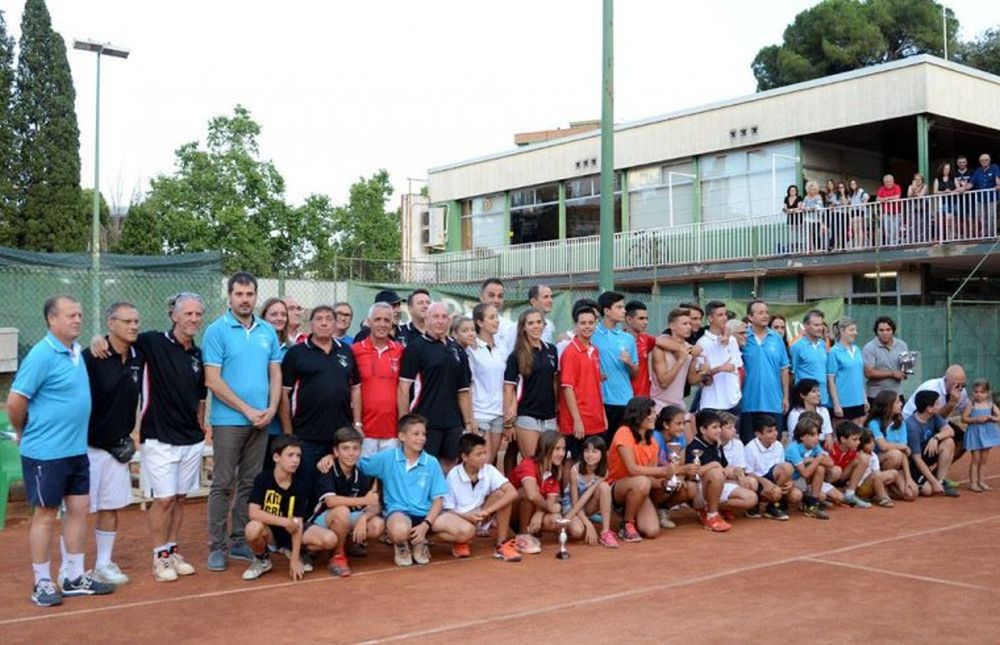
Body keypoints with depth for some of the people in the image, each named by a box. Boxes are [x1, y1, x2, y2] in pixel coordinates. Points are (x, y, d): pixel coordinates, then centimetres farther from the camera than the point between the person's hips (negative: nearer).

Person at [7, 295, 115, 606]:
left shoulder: (76, 351, 8)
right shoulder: (42, 355, -17)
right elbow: (15, 401, -14)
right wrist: (23, 433, -1)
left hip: (77, 449, 8)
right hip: (46, 452, -8)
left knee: (79, 509, 11)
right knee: (45, 515, 3)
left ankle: (75, 578, 22)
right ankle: (42, 583, 15)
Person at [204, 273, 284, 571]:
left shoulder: (268, 331, 8)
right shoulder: (217, 330, -6)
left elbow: (275, 374, 11)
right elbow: (212, 380, -11)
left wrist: (271, 409, -5)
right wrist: (247, 410, -12)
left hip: (261, 421, 5)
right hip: (228, 421, -4)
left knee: (250, 484, 10)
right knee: (223, 485, 0)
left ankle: (240, 541, 20)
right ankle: (217, 547, 6)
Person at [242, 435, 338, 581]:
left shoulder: (301, 485, -10)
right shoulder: (262, 479, -15)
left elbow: (298, 522, -14)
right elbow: (253, 513, -26)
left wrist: (294, 559, -19)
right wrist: (284, 521, -34)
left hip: (291, 531, 2)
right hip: (269, 530, -2)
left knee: (330, 539, -21)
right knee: (253, 529, -38)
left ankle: (293, 552, 9)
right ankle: (262, 559, -4)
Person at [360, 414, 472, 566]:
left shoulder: (432, 463, 3)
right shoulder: (386, 458, -1)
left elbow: (438, 500, 1)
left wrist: (425, 525, -14)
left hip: (427, 514, 3)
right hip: (398, 511, -3)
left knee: (467, 530, -18)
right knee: (400, 531, -41)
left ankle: (419, 540, 3)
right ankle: (401, 545, 0)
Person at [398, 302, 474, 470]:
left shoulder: (457, 349, 13)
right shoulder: (416, 346, -4)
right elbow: (403, 387, -8)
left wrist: (469, 421, 12)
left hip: (453, 423, 5)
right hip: (425, 422, -5)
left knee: (449, 467, 9)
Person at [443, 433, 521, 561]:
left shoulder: (489, 470, -12)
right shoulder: (453, 475, -15)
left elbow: (513, 493, -23)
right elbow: (448, 510, -12)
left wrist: (488, 510, -32)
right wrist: (467, 516, -31)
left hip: (482, 517, 3)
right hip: (461, 518, -3)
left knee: (501, 494, -22)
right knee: (466, 529, -38)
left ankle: (502, 545, -11)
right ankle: (461, 542, 2)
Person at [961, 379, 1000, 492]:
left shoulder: (991, 405, 1)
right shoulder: (971, 404, -7)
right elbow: (964, 418, -9)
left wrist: (990, 417, -16)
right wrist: (976, 419, -21)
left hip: (987, 434, 4)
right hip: (975, 433, -3)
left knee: (983, 460, 10)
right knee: (975, 459, -2)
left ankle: (981, 482, 19)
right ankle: (972, 483, 3)